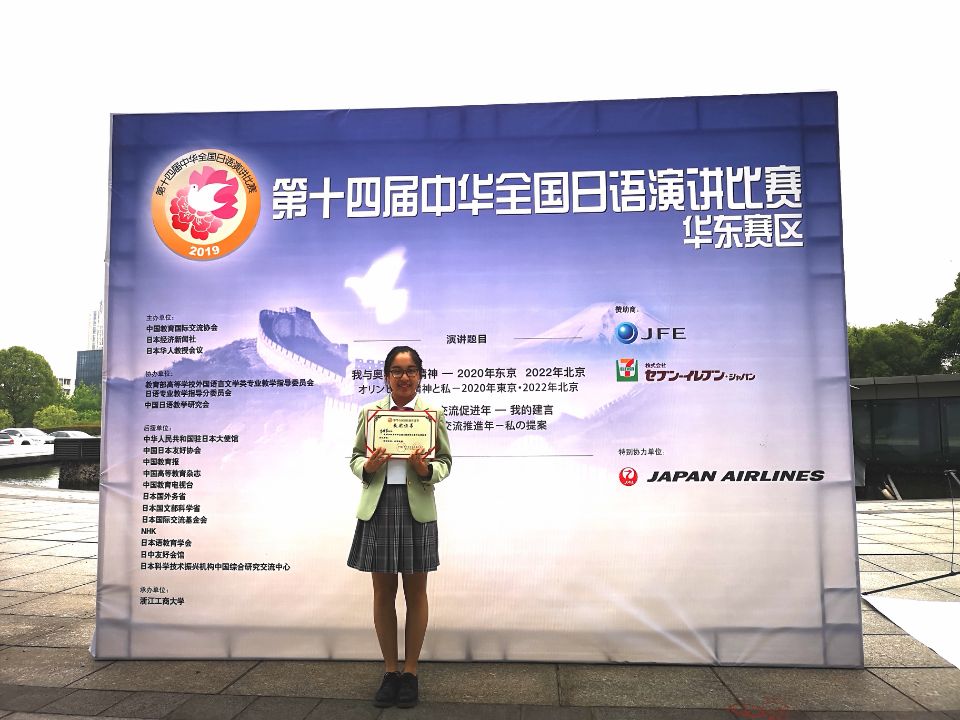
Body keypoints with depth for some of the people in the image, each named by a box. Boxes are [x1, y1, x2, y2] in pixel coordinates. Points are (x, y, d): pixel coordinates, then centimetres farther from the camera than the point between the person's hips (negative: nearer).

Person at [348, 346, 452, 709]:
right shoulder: (369, 412, 6)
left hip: (417, 509, -1)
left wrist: (427, 469, -17)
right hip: (378, 508, 1)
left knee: (415, 593, 9)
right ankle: (390, 670, 26)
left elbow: (446, 461, 4)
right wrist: (367, 466, -12)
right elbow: (354, 457, 10)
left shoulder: (433, 413, 2)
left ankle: (410, 672, 24)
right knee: (383, 593, 10)